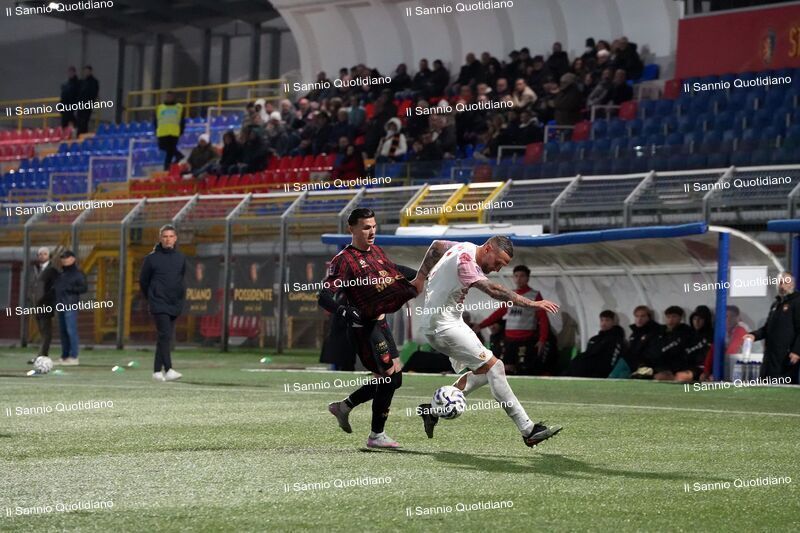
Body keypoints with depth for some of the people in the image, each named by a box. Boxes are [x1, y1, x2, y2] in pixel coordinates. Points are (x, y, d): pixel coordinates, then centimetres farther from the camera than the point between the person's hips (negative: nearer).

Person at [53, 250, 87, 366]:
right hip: (61, 305, 8)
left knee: (71, 330, -11)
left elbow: (84, 287, -7)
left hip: (70, 306, -8)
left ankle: (73, 357, -10)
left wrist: (71, 288, -16)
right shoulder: (61, 274, 20)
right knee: (63, 331, 10)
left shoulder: (77, 273, -3)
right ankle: (64, 357, 14)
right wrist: (53, 289, 10)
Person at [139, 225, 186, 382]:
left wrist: (181, 296, 12)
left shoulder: (180, 258, 9)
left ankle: (157, 370, 16)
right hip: (158, 304, -5)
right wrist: (151, 298, 10)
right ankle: (168, 370, -24)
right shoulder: (152, 258, -2)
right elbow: (143, 280, 6)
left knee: (166, 337, 8)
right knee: (165, 335, -16)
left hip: (175, 304, 5)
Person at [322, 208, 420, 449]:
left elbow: (393, 269, 32)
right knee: (390, 377, -9)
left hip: (380, 324, 9)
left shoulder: (376, 251, 10)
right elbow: (324, 296, -20)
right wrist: (343, 310, -37)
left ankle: (344, 406, 27)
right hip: (364, 327, -9)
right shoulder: (343, 260, -15)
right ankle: (376, 435, 5)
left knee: (392, 379, 14)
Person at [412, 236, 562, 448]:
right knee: (494, 367, -16)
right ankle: (528, 430, -20)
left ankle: (434, 410, 13)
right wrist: (532, 304, -40)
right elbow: (494, 290, -36)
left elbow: (436, 246, 25)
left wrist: (420, 277, 31)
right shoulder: (465, 262, -24)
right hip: (444, 326, -11)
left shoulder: (464, 247, 6)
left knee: (482, 371, 7)